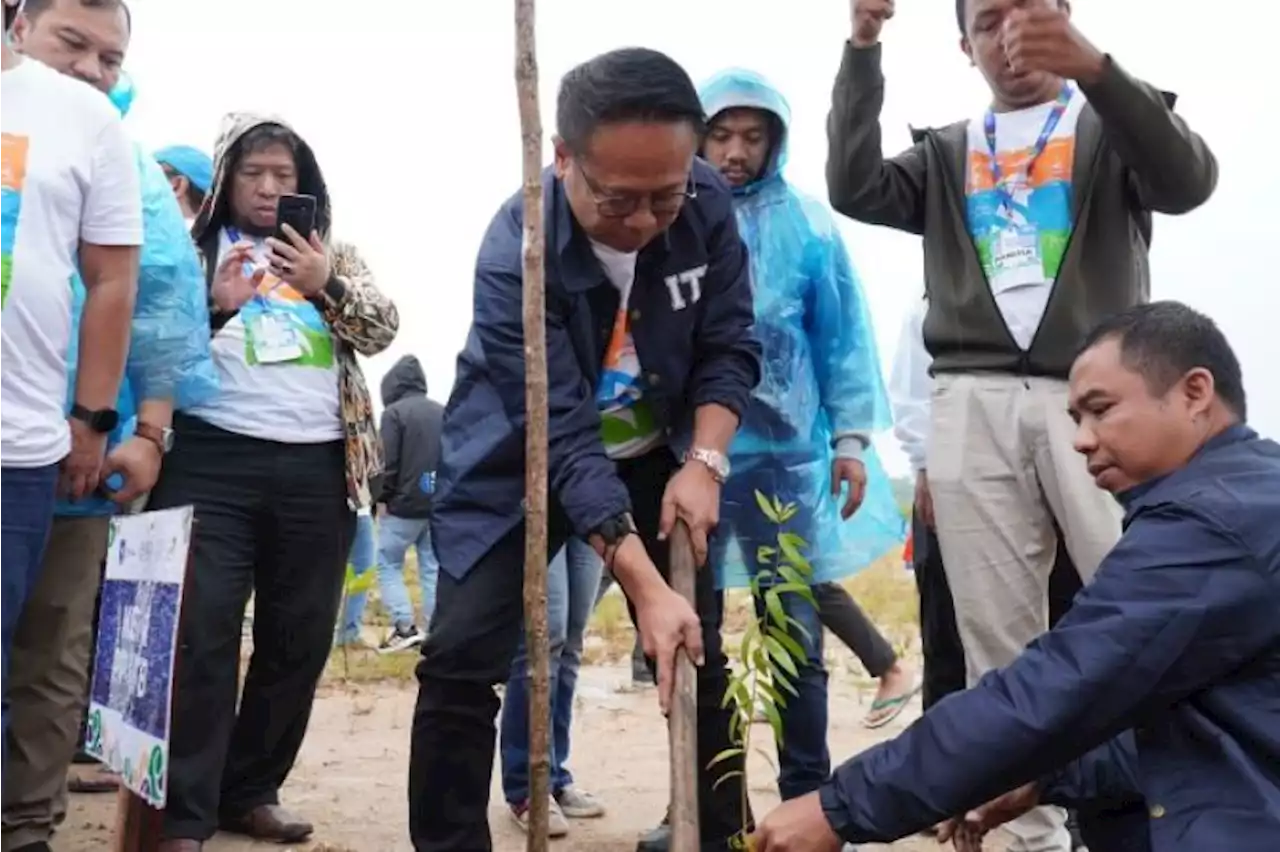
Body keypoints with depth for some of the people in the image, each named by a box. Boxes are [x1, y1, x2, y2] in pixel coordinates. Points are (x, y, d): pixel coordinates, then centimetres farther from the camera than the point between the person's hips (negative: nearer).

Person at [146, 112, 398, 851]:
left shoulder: (335, 255, 18)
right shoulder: (195, 250, 11)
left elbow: (383, 328, 6)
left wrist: (326, 286, -11)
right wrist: (216, 305, -14)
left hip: (319, 469, 3)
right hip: (215, 461, -3)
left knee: (301, 638, 6)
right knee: (201, 634, -9)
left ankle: (253, 791, 20)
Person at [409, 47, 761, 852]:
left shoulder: (708, 203, -19)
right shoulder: (517, 250, -32)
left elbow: (731, 347, -7)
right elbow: (563, 439, -34)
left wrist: (704, 462, -23)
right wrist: (645, 588, -38)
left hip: (652, 457, 4)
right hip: (522, 461, -3)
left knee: (700, 651, 5)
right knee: (461, 658, -12)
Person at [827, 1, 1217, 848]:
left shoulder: (1114, 127, 14)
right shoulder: (944, 154, 20)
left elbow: (1189, 180, -8)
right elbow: (855, 191, 2)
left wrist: (1094, 68, -22)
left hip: (1092, 398, -2)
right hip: (975, 407, 2)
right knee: (999, 642, 1)